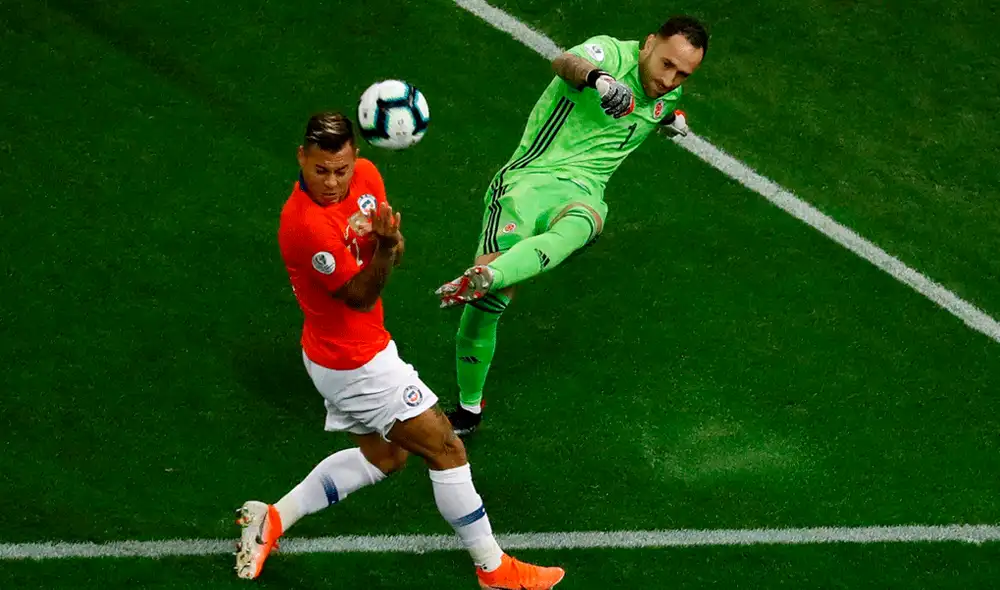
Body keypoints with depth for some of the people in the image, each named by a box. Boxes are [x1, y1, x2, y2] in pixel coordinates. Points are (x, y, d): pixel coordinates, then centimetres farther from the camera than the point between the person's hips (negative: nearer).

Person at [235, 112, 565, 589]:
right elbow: (361, 296, -24)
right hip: (355, 364, -9)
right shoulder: (305, 224, -31)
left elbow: (392, 252, 2)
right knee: (445, 448, 1)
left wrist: (389, 240, -22)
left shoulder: (365, 175, -7)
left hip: (339, 355, 9)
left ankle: (273, 519, 24)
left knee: (383, 456, 25)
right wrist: (383, 249, -43)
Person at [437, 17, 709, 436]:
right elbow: (566, 63, -34)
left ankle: (479, 280, -61)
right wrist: (598, 78, -52)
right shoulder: (611, 53, -6)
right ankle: (468, 409, 7)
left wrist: (671, 119, 27)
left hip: (582, 193, 4)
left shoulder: (668, 95, 15)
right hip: (529, 178, -4)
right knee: (489, 302, -17)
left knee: (576, 226, -37)